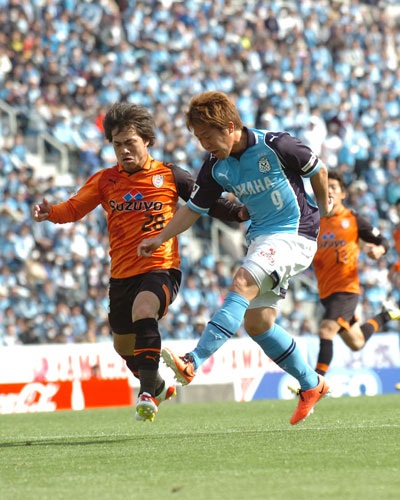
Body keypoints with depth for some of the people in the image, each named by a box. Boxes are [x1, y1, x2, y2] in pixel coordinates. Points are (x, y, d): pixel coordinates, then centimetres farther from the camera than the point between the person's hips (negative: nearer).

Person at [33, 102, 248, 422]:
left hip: (161, 268, -5)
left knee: (143, 311, -36)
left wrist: (240, 212, -13)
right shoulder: (105, 181, 7)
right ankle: (158, 385, 49)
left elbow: (209, 204, 4)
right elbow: (74, 208, 2)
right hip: (122, 273, 5)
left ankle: (147, 395, -37)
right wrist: (50, 213, -19)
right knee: (124, 346, 19)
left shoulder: (169, 176, 0)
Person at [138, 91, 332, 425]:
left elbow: (318, 169, 2)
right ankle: (311, 385, 19)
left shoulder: (275, 146, -15)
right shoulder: (216, 167, 1)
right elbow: (195, 207, 11)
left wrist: (323, 207, 16)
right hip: (261, 239, 8)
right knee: (257, 323, 2)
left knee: (242, 284, -28)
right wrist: (162, 237, -1)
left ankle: (194, 363, -40)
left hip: (295, 235, -8)